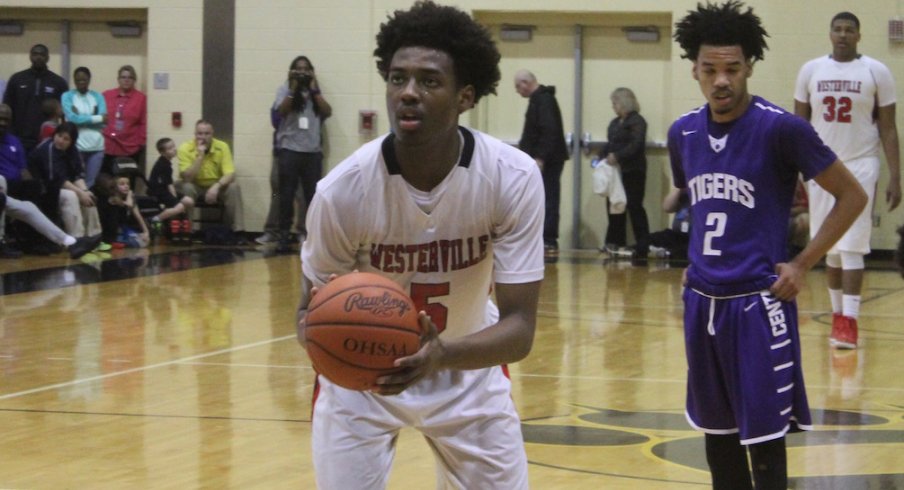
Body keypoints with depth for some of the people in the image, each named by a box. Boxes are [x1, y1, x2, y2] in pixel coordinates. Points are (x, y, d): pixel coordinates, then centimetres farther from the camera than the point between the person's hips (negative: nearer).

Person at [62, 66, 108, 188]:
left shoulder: (98, 97, 11)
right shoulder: (67, 96, 5)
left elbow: (103, 121, -1)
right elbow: (72, 118, -9)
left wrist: (80, 117, -6)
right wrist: (98, 118, -6)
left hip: (96, 146, 2)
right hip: (76, 145, -2)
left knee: (91, 184, 3)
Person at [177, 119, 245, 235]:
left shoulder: (222, 147, -12)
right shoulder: (185, 148, -16)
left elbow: (230, 174, -18)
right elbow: (186, 178, -24)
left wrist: (216, 186, -37)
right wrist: (200, 156, -31)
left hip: (216, 187, 1)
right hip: (195, 187, -1)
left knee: (233, 187, -26)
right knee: (186, 187, -34)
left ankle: (237, 230, -22)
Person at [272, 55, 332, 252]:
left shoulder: (316, 91, 14)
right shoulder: (285, 89, 6)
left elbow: (327, 112, 0)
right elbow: (281, 111, -9)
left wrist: (314, 89, -4)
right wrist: (293, 89, -12)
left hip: (313, 150, 2)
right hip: (289, 149, -2)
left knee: (314, 195, 0)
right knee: (287, 195, -1)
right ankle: (284, 236, 1)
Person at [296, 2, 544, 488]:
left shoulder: (514, 178, -25)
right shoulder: (343, 189, -27)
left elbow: (519, 327, -24)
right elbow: (313, 310, -13)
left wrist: (441, 355, -44)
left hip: (468, 368, 1)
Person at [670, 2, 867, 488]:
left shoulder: (780, 128, -13)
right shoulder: (683, 132, 5)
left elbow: (852, 196, -7)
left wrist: (801, 265, -10)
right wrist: (696, 262, 14)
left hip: (757, 302, -6)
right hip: (702, 298, 6)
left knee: (763, 436, -4)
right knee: (715, 429, 13)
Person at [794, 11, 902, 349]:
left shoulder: (876, 72, -2)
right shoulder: (811, 71, 5)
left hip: (860, 166, -3)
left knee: (851, 247, -10)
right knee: (830, 247, 8)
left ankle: (849, 321, -12)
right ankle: (837, 314, 18)